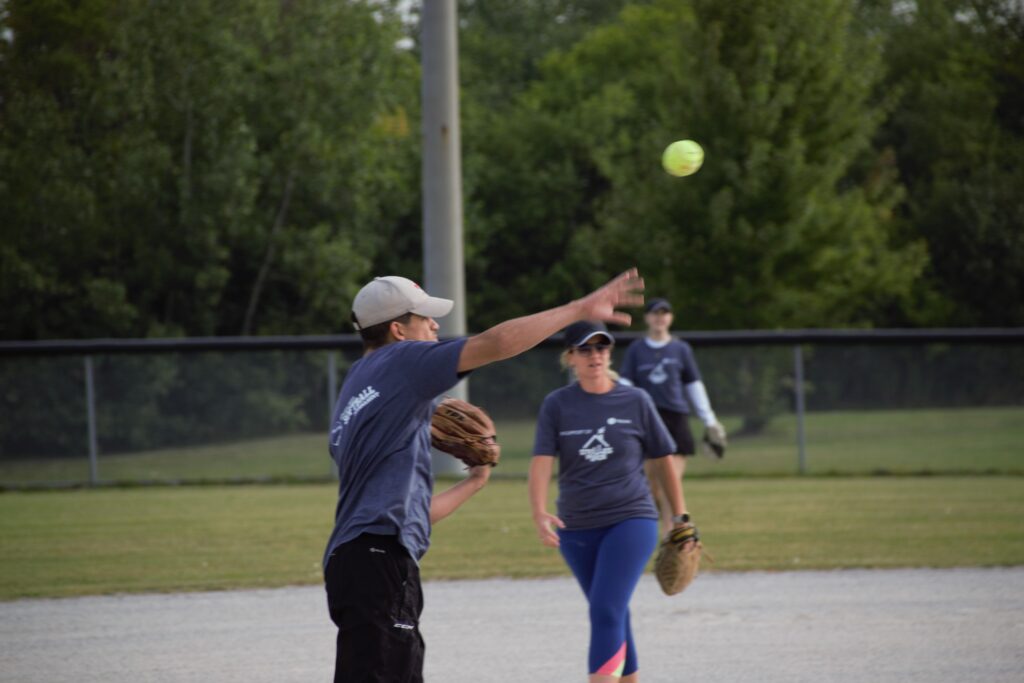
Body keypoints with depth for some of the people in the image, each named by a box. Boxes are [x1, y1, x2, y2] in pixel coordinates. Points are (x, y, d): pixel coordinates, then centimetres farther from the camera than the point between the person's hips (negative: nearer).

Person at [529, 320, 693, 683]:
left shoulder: (635, 401, 0)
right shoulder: (557, 405, 1)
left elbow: (663, 461, 9)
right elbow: (542, 462, -10)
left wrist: (680, 517, 11)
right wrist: (539, 514, -26)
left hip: (631, 520, -3)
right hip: (576, 529, 3)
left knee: (606, 612, -18)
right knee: (613, 618, 13)